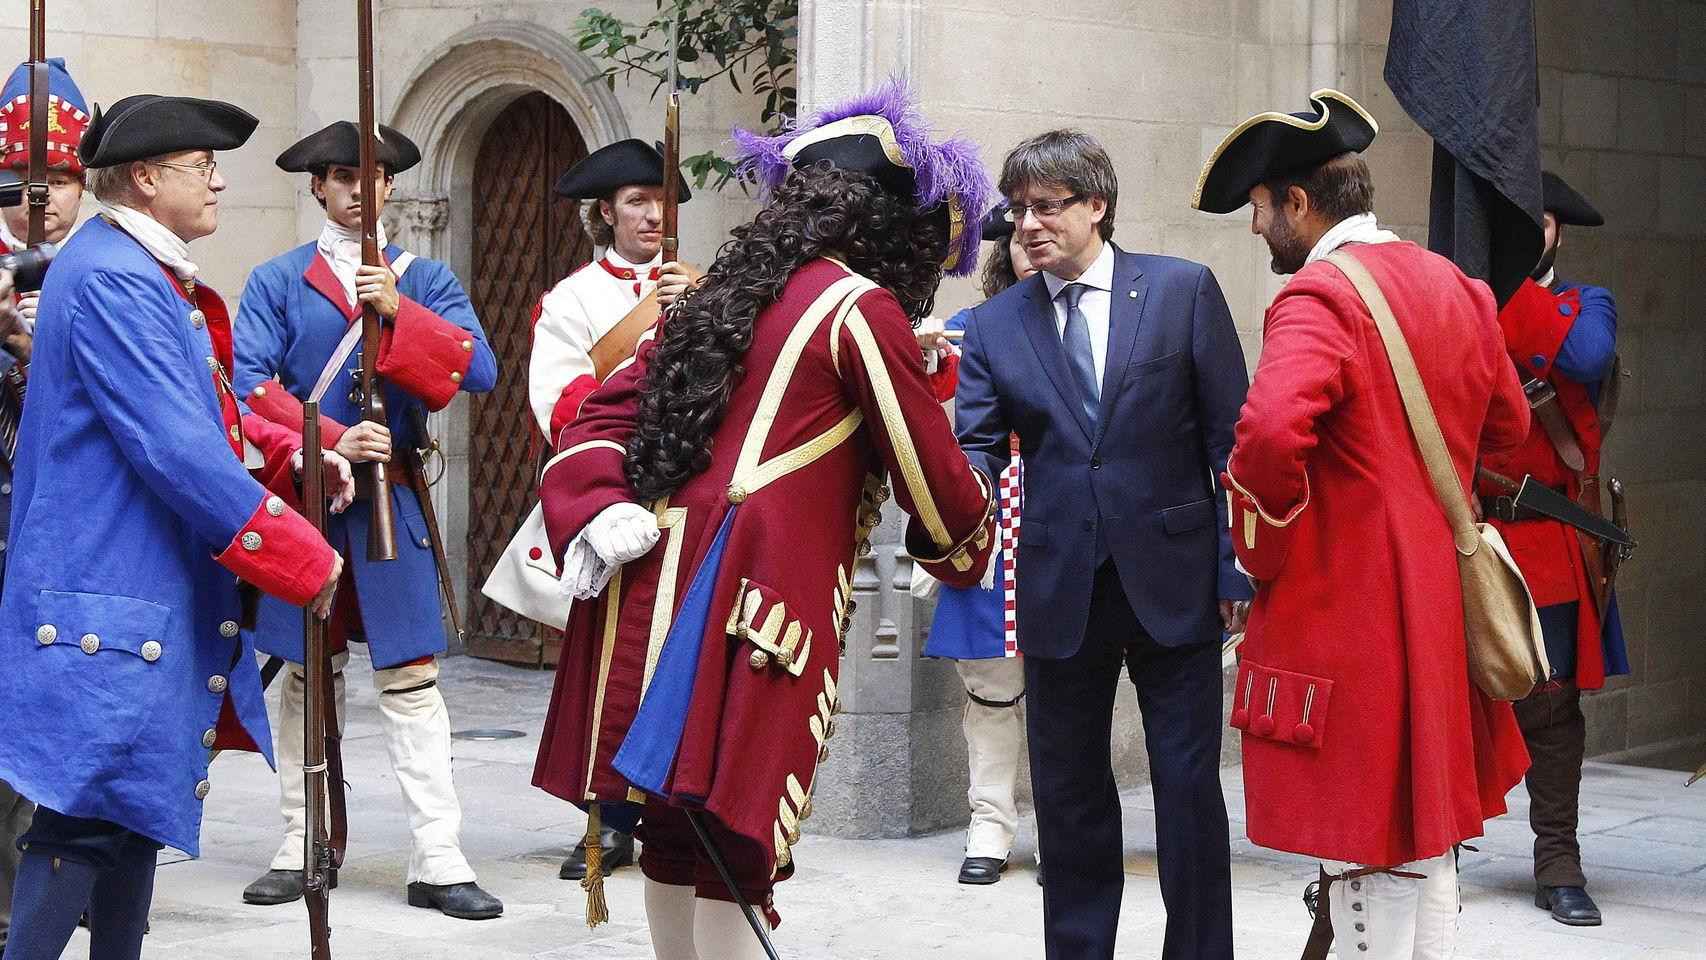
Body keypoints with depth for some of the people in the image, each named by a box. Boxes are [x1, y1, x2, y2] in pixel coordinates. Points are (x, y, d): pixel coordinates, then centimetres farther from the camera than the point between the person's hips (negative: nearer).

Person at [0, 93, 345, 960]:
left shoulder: (153, 279, 15)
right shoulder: (112, 281, -18)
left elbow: (197, 416, 22)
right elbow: (177, 450, -23)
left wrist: (288, 458, 5)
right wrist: (303, 560, -19)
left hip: (155, 596, 11)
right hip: (110, 603, -11)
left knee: (138, 806, 15)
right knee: (90, 817, -9)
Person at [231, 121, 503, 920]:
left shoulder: (425, 280, 8)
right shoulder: (276, 281, 5)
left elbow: (478, 370, -7)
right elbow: (251, 388, -7)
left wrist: (398, 310, -17)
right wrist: (332, 441, -17)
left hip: (393, 502, 0)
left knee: (411, 677, -2)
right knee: (308, 673, 8)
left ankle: (437, 860, -3)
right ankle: (303, 848, 16)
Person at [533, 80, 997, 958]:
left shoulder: (726, 291, 19)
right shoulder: (861, 308, -3)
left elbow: (606, 412, 15)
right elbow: (932, 475, 1)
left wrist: (599, 514, 3)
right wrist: (968, 543, 20)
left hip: (655, 584, 8)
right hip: (751, 597, -7)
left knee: (674, 835, 13)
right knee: (731, 840, -5)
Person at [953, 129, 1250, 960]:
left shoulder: (1184, 290, -1)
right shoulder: (995, 324, 5)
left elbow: (1231, 439, -2)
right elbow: (977, 447, 0)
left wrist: (1236, 569, -6)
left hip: (1173, 580, -2)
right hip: (1061, 590, 3)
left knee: (1189, 787, 2)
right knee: (1067, 795, 10)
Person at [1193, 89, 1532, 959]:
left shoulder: (1318, 298, -16)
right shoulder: (1455, 288, 10)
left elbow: (1270, 434, -32)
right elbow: (1506, 424, 22)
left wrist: (1262, 552, -15)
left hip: (1348, 617, -8)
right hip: (1439, 606, 8)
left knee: (1369, 867, -3)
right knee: (1427, 850, 17)